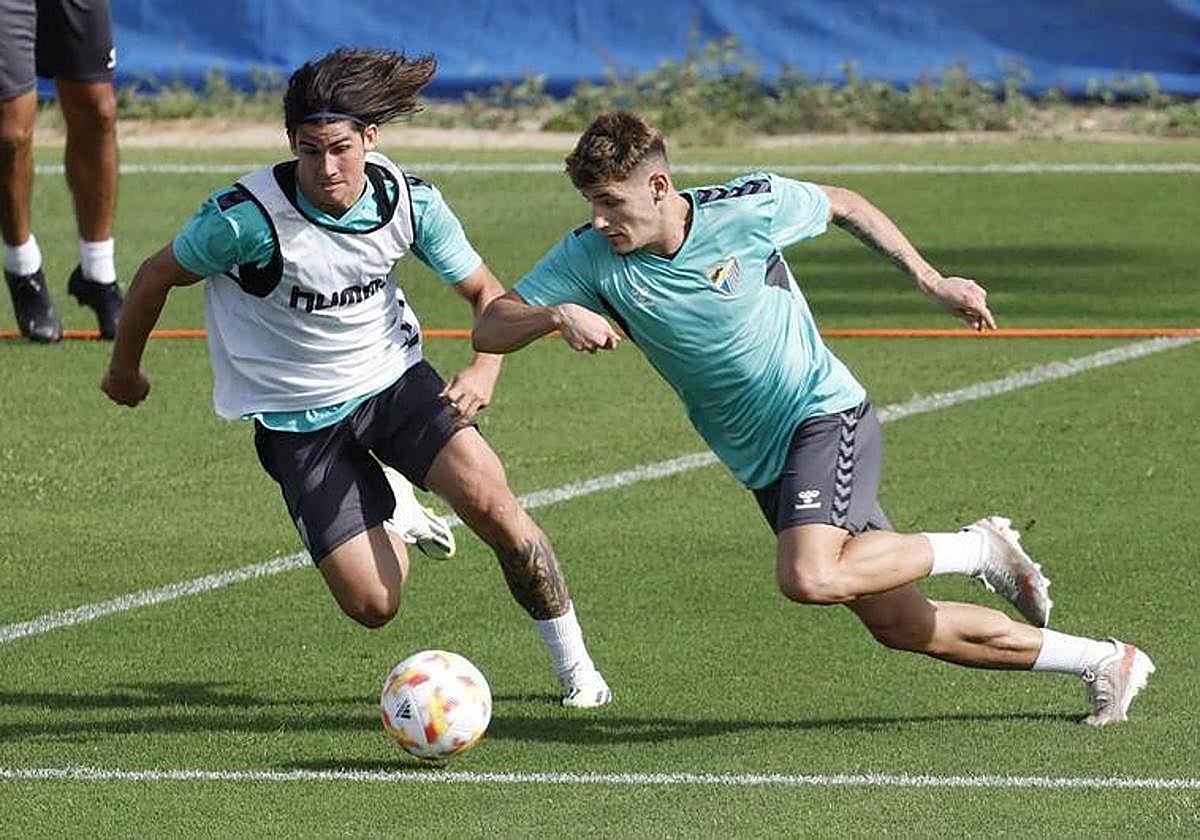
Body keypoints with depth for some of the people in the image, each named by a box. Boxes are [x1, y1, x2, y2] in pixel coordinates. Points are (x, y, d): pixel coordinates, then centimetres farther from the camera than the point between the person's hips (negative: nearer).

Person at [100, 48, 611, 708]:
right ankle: (389, 518, 31)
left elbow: (484, 291, 2)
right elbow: (156, 276, -6)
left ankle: (574, 665, -1)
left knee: (492, 506, -22)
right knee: (372, 605, -8)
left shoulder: (410, 201, -13)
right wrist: (124, 370, 9)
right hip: (297, 420, -2)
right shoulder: (247, 218, -24)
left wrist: (484, 368, -18)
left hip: (395, 380, 2)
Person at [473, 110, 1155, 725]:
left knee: (810, 577, -32)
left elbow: (843, 205, 4)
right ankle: (1104, 662, 19)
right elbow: (491, 330, -13)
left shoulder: (747, 208, -16)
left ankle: (979, 550, -6)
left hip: (827, 416, -5)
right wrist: (559, 315, -33)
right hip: (762, 465, 5)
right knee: (898, 624, 4)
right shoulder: (591, 256, -9)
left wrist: (931, 281, 5)